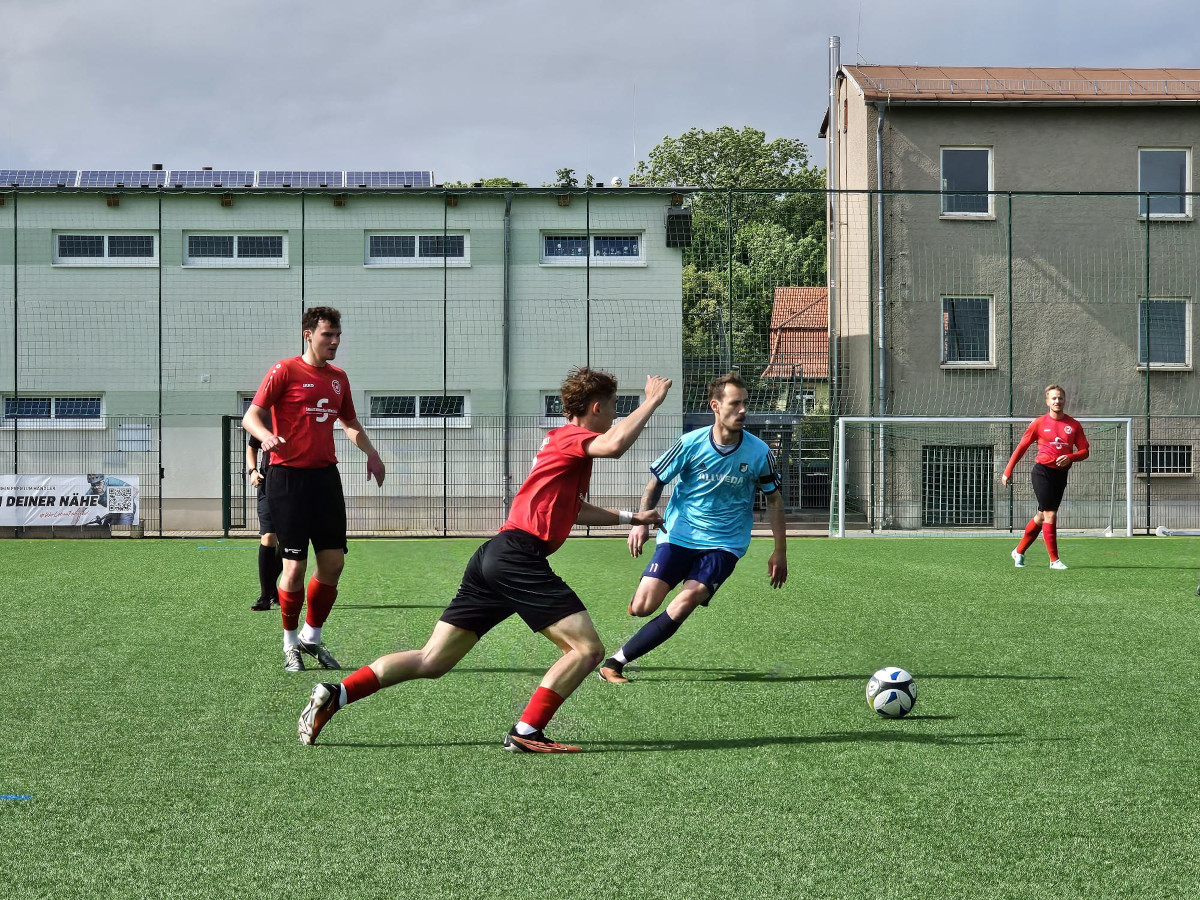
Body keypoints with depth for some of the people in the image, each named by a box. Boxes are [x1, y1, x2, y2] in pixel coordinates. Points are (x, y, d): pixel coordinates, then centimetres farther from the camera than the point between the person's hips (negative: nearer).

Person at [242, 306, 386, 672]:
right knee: (295, 566, -5)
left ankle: (312, 637, 19)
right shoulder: (285, 371, -5)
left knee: (334, 561, 2)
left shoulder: (338, 378, 13)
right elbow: (251, 416, -9)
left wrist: (370, 452, 10)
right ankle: (290, 644, 11)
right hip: (289, 478, -6)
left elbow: (350, 423, 27)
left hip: (326, 477, 6)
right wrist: (265, 435, -31)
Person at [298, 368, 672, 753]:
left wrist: (631, 517, 45)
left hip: (492, 559, 10)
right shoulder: (572, 436, -2)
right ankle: (526, 733, -14)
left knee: (431, 661, 8)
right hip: (519, 556, -10)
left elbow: (574, 510, 43)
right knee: (587, 649, -10)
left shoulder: (563, 440, 27)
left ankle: (335, 695, 3)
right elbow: (615, 445, -26)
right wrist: (652, 401, -14)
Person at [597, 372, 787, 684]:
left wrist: (779, 551, 7)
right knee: (642, 607, -12)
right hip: (678, 536, 0)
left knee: (685, 602, -23)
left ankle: (616, 661, -15)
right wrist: (642, 521, -12)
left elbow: (773, 498, 8)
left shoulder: (759, 453, -7)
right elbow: (656, 482, 3)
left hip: (724, 544, 0)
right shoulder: (691, 444, -9)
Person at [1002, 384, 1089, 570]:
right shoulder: (1039, 423, -1)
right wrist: (1008, 471, 2)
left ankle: (1019, 552, 26)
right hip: (1042, 472, -4)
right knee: (1050, 515, -12)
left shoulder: (1074, 425, 5)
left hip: (1061, 474, 4)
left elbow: (1084, 451, 4)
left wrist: (1070, 457, -17)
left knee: (1041, 517, 10)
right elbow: (1021, 448, 3)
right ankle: (1054, 560, -7)